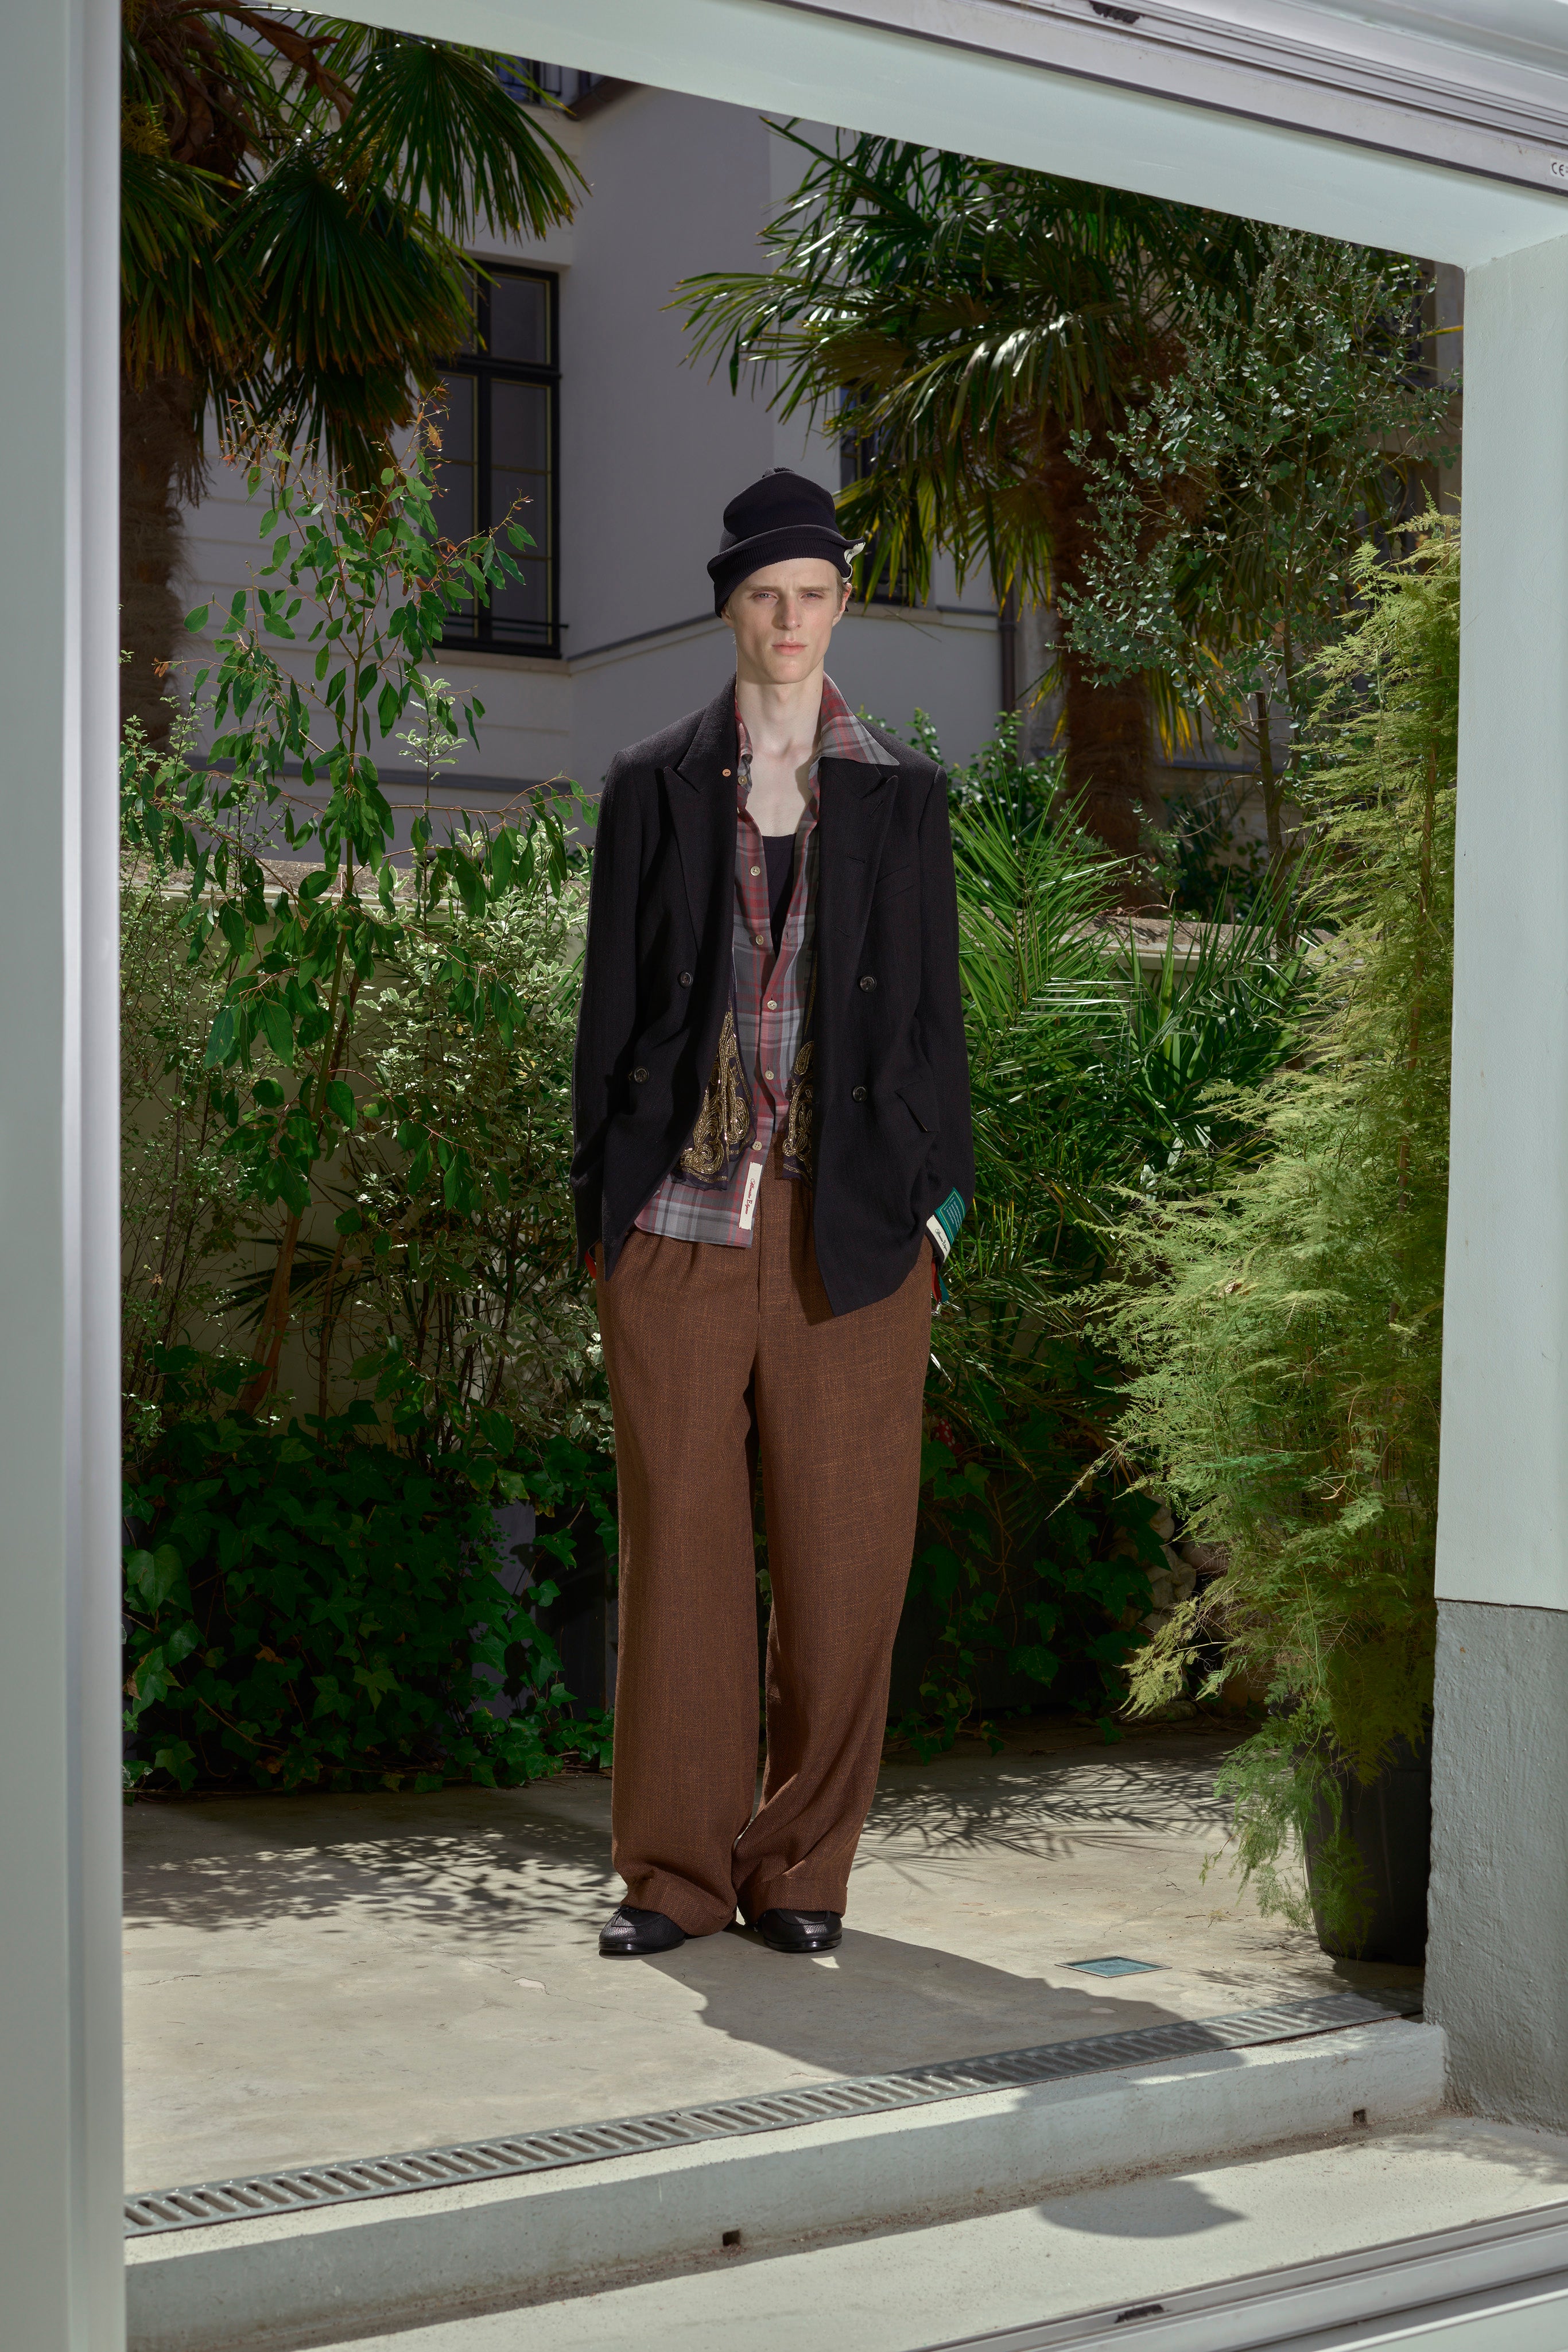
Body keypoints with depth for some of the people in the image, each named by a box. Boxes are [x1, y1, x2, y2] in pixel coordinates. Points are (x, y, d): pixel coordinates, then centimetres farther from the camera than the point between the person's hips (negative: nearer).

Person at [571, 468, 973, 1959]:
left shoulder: (901, 795, 10)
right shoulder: (653, 785, 10)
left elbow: (930, 1007, 8)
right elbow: (613, 997, 8)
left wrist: (932, 1199, 1)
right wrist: (603, 1198, 3)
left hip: (847, 1221, 0)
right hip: (682, 1219, 0)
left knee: (840, 1552, 2)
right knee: (679, 1542, 2)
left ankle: (802, 1866, 15)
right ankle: (676, 1870, 13)